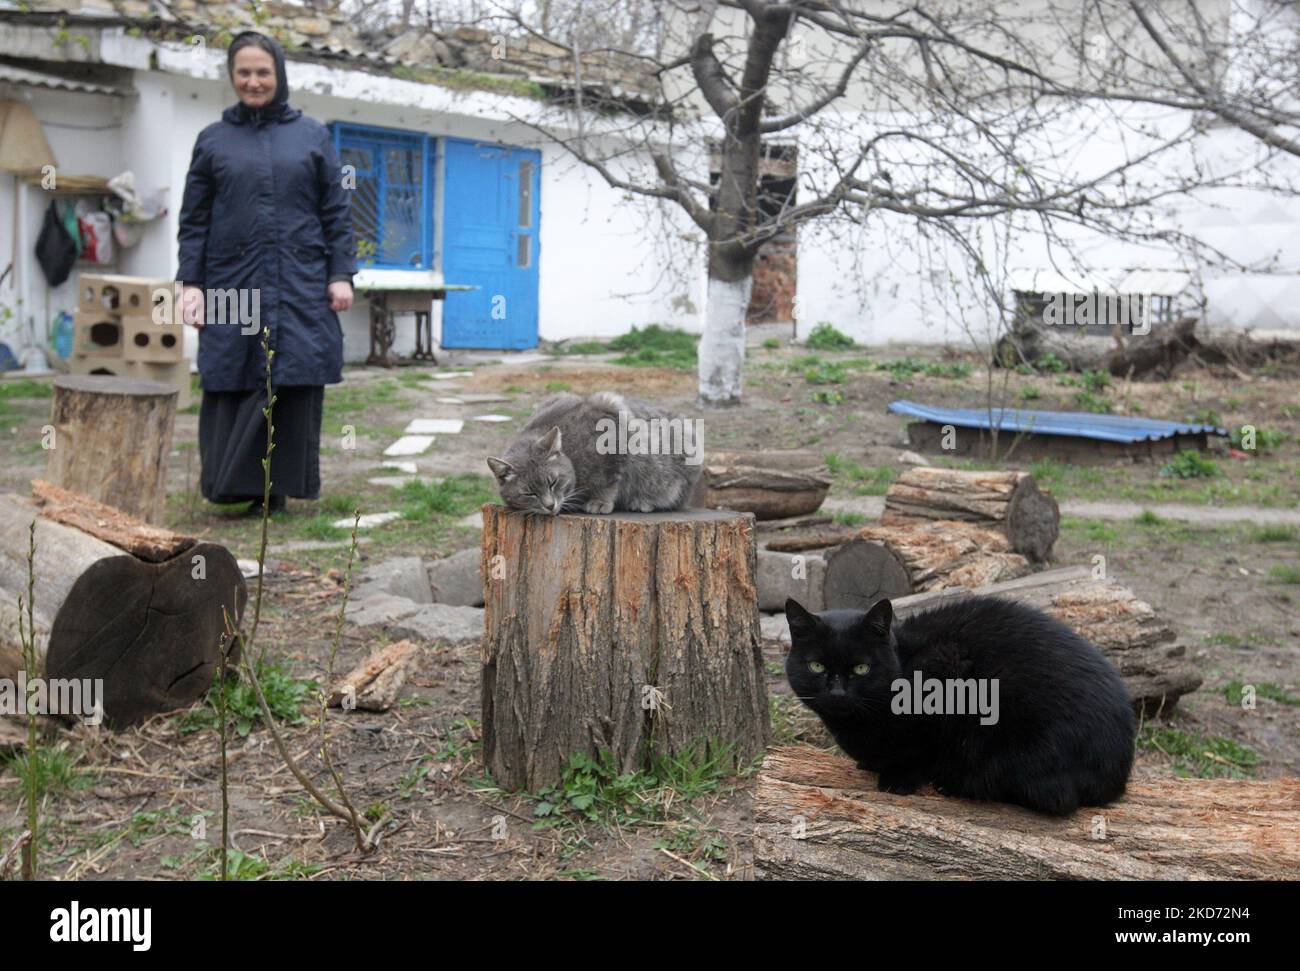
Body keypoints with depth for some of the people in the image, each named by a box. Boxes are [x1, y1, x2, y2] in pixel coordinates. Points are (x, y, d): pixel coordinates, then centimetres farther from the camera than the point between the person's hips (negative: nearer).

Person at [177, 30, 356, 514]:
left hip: (301, 287, 0)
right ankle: (236, 485, 7)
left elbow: (336, 212, 8)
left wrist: (341, 274, -1)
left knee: (295, 383, -3)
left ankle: (279, 486, 4)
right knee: (234, 386, -1)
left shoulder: (312, 135, 10)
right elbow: (194, 219, 9)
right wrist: (191, 283, 0)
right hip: (233, 287, 0)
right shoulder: (213, 139, 11)